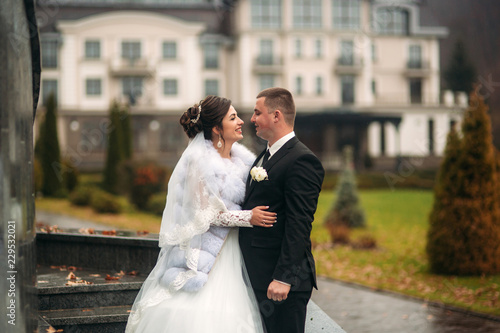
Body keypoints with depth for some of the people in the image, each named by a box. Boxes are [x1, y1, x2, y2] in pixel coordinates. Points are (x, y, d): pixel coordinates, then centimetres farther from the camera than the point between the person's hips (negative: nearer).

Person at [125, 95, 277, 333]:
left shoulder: (240, 157, 10)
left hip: (231, 252, 7)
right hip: (206, 254, -7)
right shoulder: (201, 161, -12)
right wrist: (248, 218, -17)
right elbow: (207, 213, -14)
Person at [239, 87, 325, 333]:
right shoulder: (264, 157, 16)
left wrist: (283, 277, -23)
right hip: (258, 275, 9)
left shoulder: (301, 160, -15)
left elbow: (299, 225, -20)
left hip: (282, 276, -9)